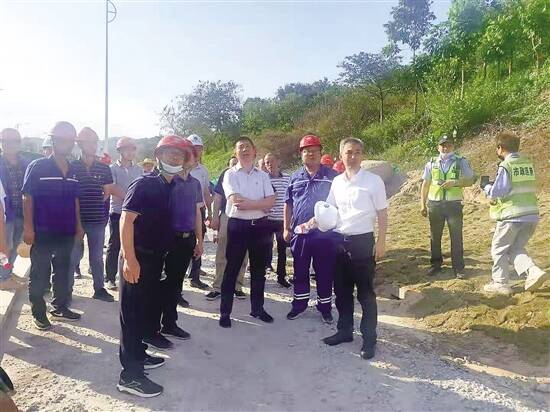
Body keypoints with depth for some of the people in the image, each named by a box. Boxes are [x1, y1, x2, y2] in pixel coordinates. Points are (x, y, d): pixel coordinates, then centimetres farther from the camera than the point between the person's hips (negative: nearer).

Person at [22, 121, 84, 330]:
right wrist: (28, 227, -15)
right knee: (39, 275, 5)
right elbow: (27, 197, -9)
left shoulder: (72, 171, 9)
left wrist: (78, 225, 11)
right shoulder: (37, 167, -7)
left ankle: (60, 308, 28)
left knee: (63, 271, 15)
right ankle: (38, 313, 17)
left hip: (66, 232, 6)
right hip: (42, 232, -5)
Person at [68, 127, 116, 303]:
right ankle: (67, 289, 20)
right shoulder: (72, 166, -2)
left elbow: (108, 191, 11)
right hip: (76, 218, -2)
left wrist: (97, 203, 2)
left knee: (97, 256, 12)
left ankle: (99, 289, 23)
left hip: (98, 219, 2)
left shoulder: (104, 168, 4)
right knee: (74, 255, 6)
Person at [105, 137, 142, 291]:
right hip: (117, 213, -3)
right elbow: (113, 189, -11)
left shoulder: (138, 169, 10)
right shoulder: (113, 168, -1)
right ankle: (110, 278, 11)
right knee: (114, 246, 2)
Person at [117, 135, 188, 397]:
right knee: (133, 312, -2)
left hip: (156, 257, 8)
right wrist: (129, 258, -27)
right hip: (138, 258, -8)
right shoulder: (144, 184, -13)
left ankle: (138, 355, 36)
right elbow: (126, 219, -20)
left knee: (148, 308, 19)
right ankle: (131, 375, 6)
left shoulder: (172, 188, 10)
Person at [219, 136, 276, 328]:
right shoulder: (230, 174, -1)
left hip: (260, 226, 4)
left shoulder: (263, 175, 9)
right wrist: (261, 204, -11)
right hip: (238, 225, -3)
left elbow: (271, 201, -3)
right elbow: (235, 200, -16)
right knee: (232, 269, 3)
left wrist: (247, 203, -14)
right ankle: (225, 312, 13)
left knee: (258, 269, 12)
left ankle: (257, 308, 27)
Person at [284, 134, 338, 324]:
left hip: (324, 234, -2)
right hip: (300, 233, 3)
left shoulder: (332, 176, -1)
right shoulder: (295, 177, 8)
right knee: (300, 272, 13)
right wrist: (286, 228, 8)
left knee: (324, 273, 7)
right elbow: (288, 204, 12)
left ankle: (325, 307, 23)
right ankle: (299, 304, 29)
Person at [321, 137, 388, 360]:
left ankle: (369, 340, 17)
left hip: (362, 241, -5)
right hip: (339, 241, 5)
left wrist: (381, 242, -9)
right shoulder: (336, 181, 7)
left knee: (365, 293, 4)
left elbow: (382, 213, -4)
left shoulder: (373, 181, -7)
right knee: (342, 290, 15)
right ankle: (344, 330, 31)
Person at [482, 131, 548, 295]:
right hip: (531, 215, 7)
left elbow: (497, 193, -15)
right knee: (516, 249, 19)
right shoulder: (528, 163, 10)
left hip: (512, 215, -7)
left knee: (499, 250, 10)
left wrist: (486, 186, 5)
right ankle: (534, 272, -2)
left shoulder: (506, 166, -12)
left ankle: (500, 283, 14)